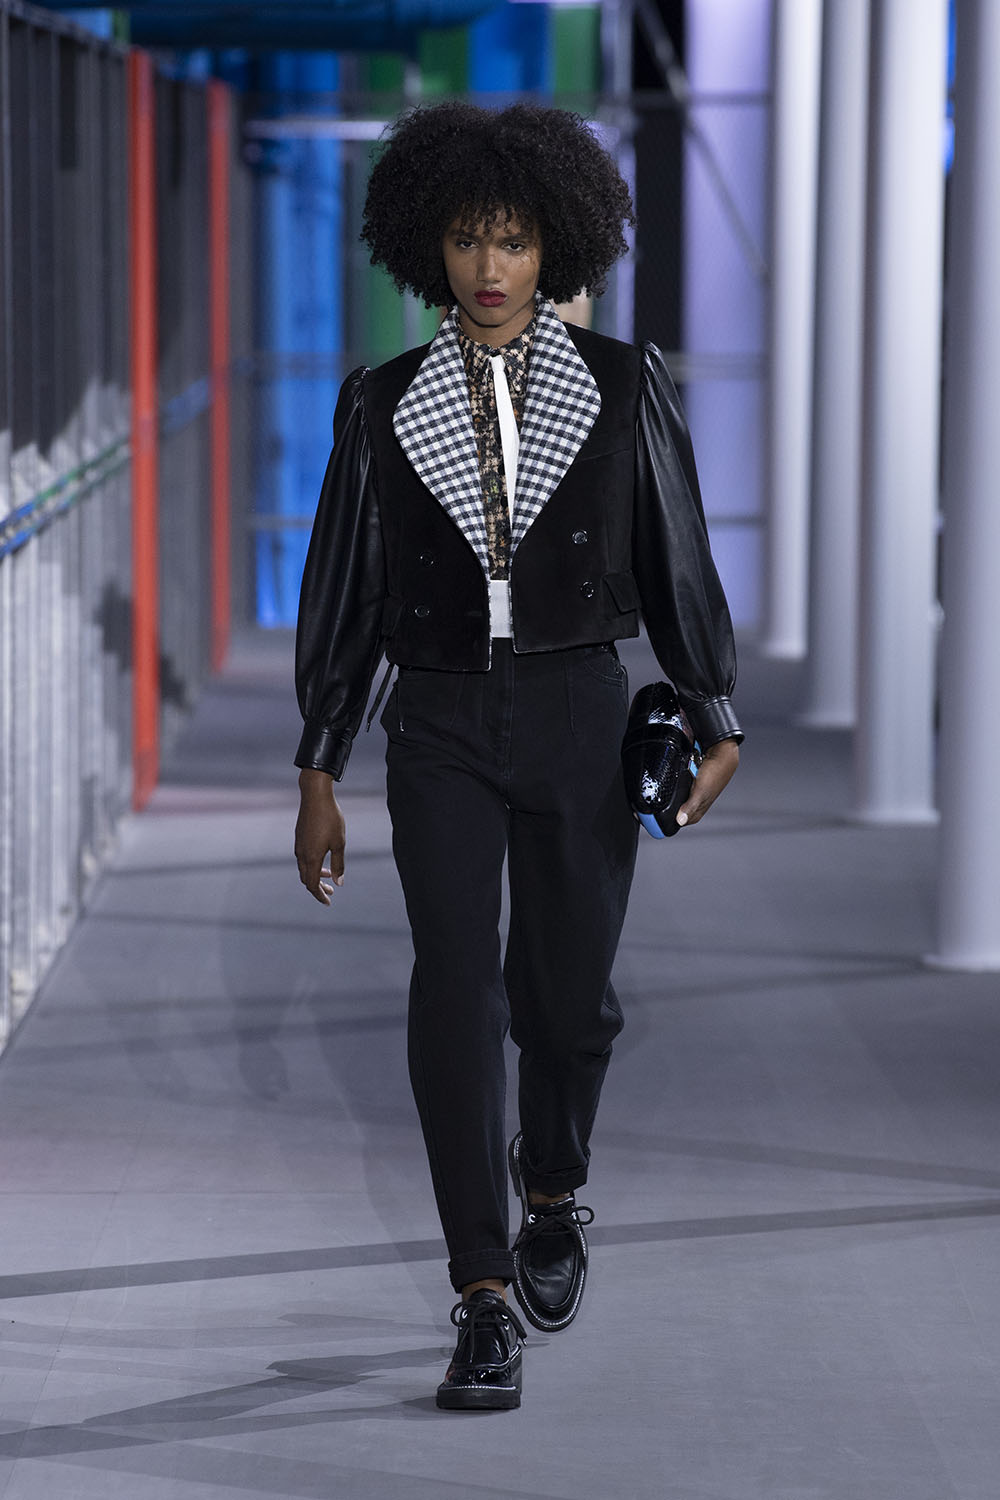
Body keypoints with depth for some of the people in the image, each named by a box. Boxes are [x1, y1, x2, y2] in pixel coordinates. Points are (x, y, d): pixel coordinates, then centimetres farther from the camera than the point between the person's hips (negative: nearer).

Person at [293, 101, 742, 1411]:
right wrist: (320, 774, 5)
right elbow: (344, 592, 7)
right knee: (454, 997, -13)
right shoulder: (384, 407, 3)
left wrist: (715, 720, 2)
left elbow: (677, 563, 6)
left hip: (579, 719, 0)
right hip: (441, 726, 0)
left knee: (567, 996, 7)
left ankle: (554, 1195, 39)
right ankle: (487, 1308, -11)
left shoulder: (622, 388, 1)